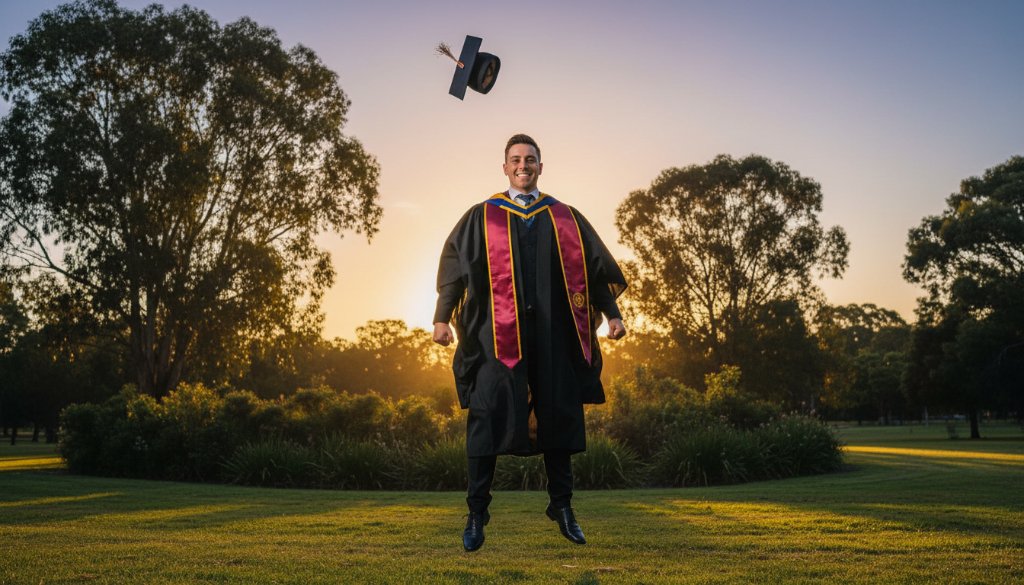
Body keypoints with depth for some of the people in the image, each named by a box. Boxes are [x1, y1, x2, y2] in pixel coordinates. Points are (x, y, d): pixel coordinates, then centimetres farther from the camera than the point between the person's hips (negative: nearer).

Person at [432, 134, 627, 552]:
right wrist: (442, 317, -10)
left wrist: (612, 313, 1)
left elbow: (595, 268, 12)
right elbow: (455, 265, 1)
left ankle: (562, 508, 20)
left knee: (558, 416, 7)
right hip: (499, 334, -2)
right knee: (488, 416, -5)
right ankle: (476, 513, 4)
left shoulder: (565, 218, 13)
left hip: (552, 334, 2)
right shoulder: (482, 217, 8)